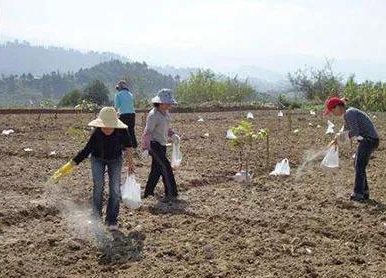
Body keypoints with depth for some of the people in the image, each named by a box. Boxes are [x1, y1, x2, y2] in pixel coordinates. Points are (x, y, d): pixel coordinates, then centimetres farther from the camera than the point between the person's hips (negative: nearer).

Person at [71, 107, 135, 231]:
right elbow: (87, 150, -18)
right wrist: (73, 163, -22)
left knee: (115, 189, -6)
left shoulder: (121, 132, -28)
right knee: (98, 185, -13)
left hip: (115, 159, 1)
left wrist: (130, 163, -2)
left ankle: (112, 220, 4)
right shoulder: (96, 133, -29)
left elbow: (128, 146, -10)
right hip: (98, 159, -1)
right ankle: (96, 216, 6)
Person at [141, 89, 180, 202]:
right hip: (154, 145, -9)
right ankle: (172, 193, -7)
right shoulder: (153, 115, -20)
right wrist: (145, 148, -29)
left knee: (157, 169, 14)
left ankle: (148, 192, 26)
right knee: (166, 167, -12)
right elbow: (147, 132, -23)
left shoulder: (165, 112, 6)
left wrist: (173, 135, 7)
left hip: (162, 145, 9)